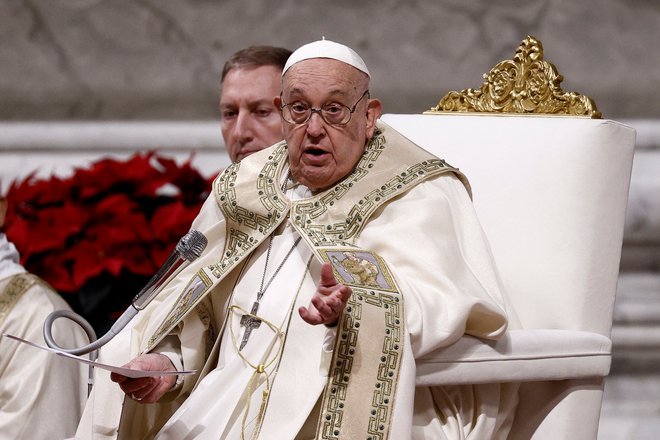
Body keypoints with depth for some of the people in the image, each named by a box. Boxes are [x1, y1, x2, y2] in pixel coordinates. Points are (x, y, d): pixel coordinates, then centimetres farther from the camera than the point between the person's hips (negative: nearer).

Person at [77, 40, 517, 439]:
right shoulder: (244, 190, 19)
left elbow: (429, 304, -14)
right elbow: (193, 301, 17)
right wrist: (167, 362, -5)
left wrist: (352, 308, -35)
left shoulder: (417, 196, 3)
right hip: (228, 402, 5)